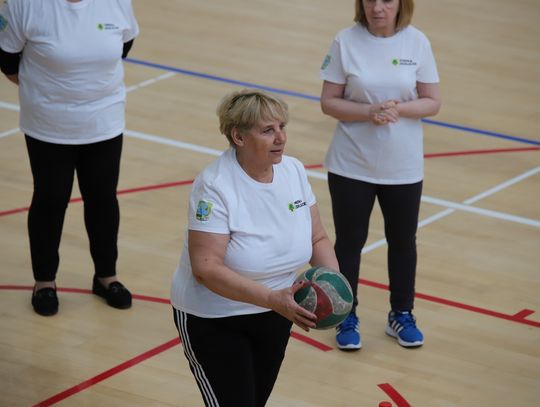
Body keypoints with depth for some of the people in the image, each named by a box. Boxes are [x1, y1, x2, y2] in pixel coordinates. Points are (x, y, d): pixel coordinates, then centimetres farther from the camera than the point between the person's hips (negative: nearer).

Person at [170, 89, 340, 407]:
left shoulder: (294, 170, -5)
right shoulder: (215, 185, -24)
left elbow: (318, 239, 3)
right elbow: (205, 267, -29)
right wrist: (272, 298, -37)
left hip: (274, 318, 6)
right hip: (213, 321, -6)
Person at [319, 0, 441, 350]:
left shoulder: (417, 42, -7)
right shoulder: (346, 42, -10)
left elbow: (432, 102, -3)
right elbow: (329, 102, -7)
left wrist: (399, 109, -21)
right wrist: (368, 112, -23)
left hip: (403, 167, 1)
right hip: (352, 165, -1)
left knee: (403, 241, 14)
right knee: (349, 242, 9)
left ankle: (402, 314, 32)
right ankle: (347, 317, 26)